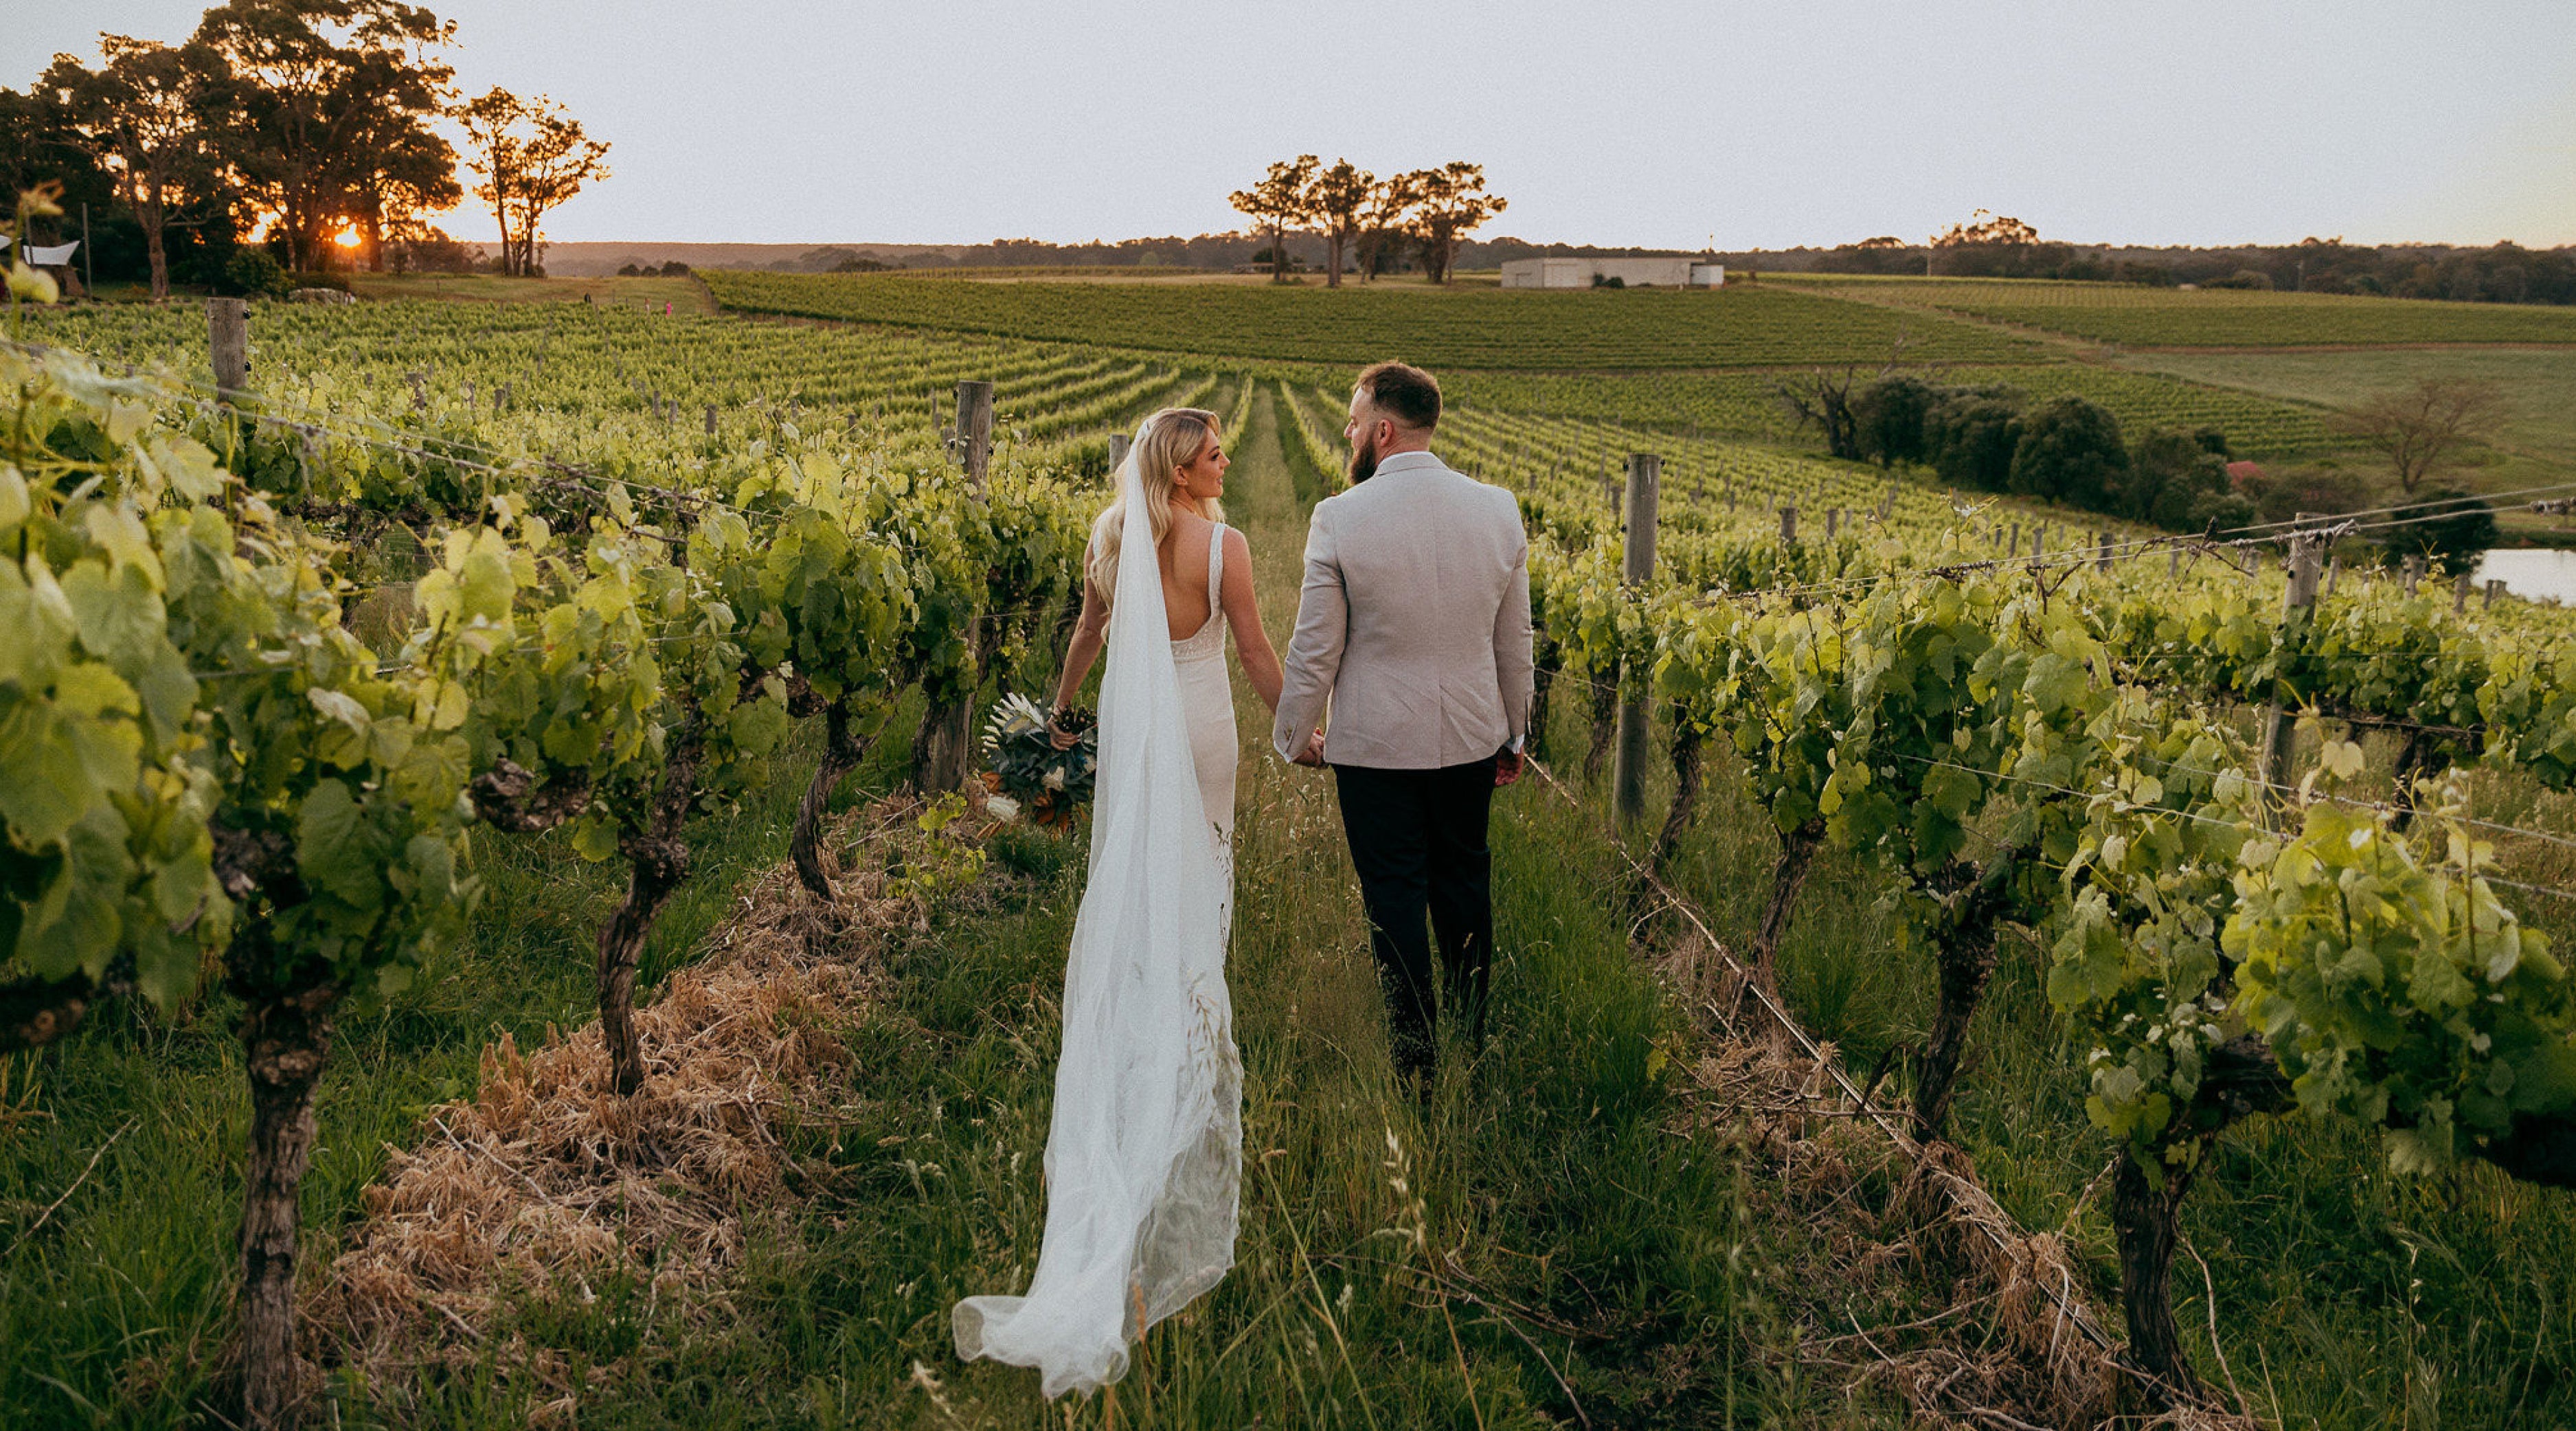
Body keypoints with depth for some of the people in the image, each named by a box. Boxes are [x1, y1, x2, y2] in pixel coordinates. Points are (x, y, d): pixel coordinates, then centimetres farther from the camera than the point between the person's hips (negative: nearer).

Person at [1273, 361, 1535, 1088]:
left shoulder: (1339, 518, -16)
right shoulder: (1499, 509, -4)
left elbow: (1315, 649, -9)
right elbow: (1515, 644, 5)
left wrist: (1295, 735, 7)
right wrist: (1512, 734, 18)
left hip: (1375, 744, -4)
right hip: (1469, 736, 4)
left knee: (1394, 895, 7)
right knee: (1464, 884, 19)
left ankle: (1417, 1058, 15)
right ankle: (1472, 1035, 34)